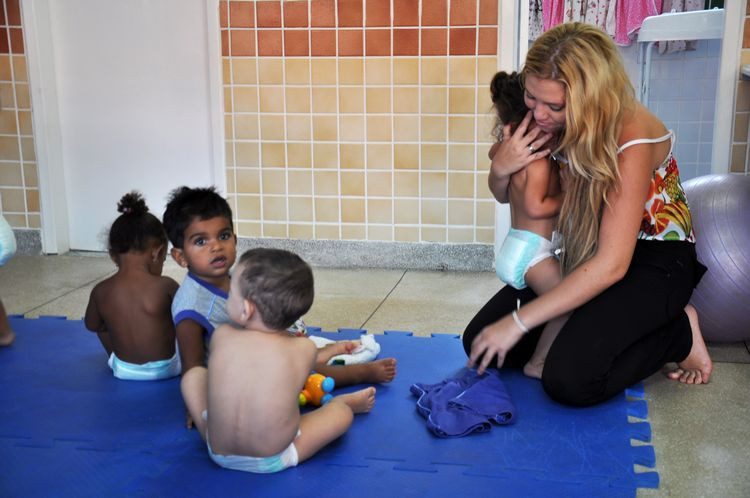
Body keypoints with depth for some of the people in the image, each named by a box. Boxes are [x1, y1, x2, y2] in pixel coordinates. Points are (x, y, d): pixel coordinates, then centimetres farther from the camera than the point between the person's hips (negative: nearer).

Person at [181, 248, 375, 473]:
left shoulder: (221, 336, -14)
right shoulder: (305, 349, -18)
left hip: (218, 453, 1)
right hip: (273, 461, -1)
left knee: (193, 374, 15)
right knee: (342, 410, 12)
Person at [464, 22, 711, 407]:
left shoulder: (631, 139, -28)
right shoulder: (548, 121, -10)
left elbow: (611, 265, -31)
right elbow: (506, 196, 6)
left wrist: (518, 322, -30)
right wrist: (500, 169, -20)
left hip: (653, 259, -6)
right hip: (581, 252, 6)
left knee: (569, 380, -27)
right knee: (480, 344, -7)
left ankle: (679, 334, -1)